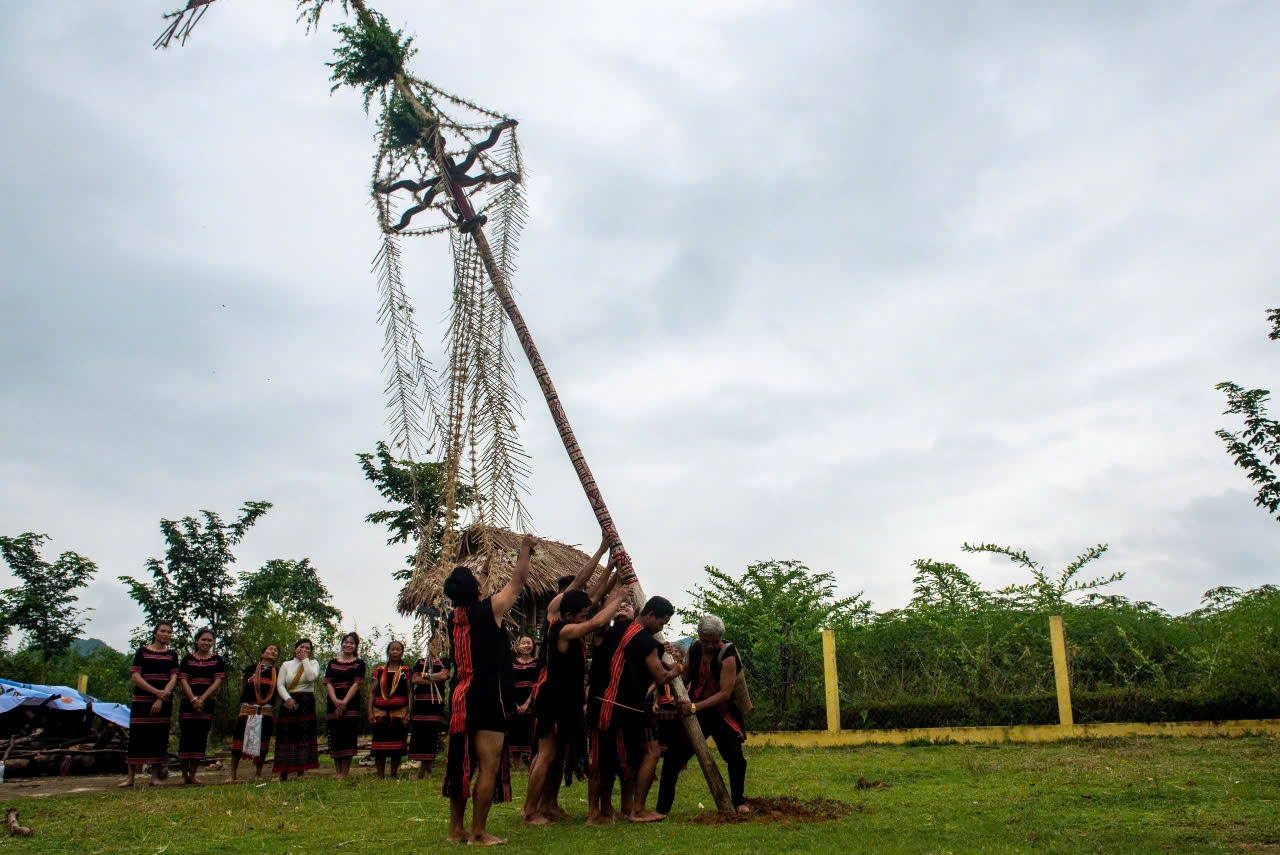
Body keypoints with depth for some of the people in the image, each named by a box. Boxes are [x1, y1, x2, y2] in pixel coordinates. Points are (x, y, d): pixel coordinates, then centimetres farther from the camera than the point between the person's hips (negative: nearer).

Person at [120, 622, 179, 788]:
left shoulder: (172, 655, 10)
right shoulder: (142, 651, 4)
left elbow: (173, 678, 1)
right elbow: (135, 676, -5)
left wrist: (161, 699, -14)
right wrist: (156, 691, -16)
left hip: (164, 702, 2)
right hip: (141, 701, -2)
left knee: (159, 737, 1)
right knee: (137, 737, -3)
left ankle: (155, 777, 7)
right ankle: (130, 777, 2)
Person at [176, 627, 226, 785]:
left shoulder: (217, 660, 8)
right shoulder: (187, 659, 8)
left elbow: (217, 682, 0)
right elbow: (183, 680, -1)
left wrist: (201, 699, -12)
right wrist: (194, 699, -15)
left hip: (207, 704, 1)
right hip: (188, 704, 0)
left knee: (201, 739, 0)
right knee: (186, 737, -2)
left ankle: (192, 775, 4)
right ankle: (184, 775, 5)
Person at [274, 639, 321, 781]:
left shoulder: (313, 663, 8)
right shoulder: (286, 665, 11)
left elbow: (312, 677, -14)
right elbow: (280, 684, 1)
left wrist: (305, 659, -6)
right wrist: (287, 698, -15)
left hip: (306, 703, -1)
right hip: (289, 703, 1)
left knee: (304, 735, -5)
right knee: (286, 736, -2)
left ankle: (301, 772, -1)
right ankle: (283, 773, 2)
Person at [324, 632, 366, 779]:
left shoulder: (359, 663, 6)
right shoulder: (332, 663, 14)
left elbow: (357, 683, -5)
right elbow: (328, 683, 3)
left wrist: (344, 702, -17)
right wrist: (336, 701, -14)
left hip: (351, 704, -3)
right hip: (334, 704, 3)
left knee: (348, 737, -5)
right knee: (335, 738, 4)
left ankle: (345, 773, -2)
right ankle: (337, 772, 12)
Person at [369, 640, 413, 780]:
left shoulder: (406, 671, 7)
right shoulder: (379, 671, 11)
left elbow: (410, 692, 4)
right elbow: (372, 691, 10)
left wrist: (409, 712, -4)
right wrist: (370, 712, 2)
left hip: (399, 712, -1)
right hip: (380, 712, 1)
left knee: (397, 745, 0)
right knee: (379, 743, 0)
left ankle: (393, 775, 11)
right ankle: (380, 776, 9)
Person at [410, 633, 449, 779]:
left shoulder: (444, 663, 12)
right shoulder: (420, 662, 14)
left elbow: (444, 675, -8)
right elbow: (415, 679, 0)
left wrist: (425, 675, -2)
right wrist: (435, 679, -6)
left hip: (437, 703, -1)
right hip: (421, 702, 1)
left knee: (433, 736, -3)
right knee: (419, 733, -5)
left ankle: (421, 773, 2)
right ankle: (426, 770, 3)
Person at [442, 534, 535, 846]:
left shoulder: (454, 617, 8)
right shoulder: (488, 609, -10)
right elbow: (518, 581, 1)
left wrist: (486, 566, 38)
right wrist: (525, 548, 16)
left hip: (459, 698, 7)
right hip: (486, 699, -7)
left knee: (462, 765, 15)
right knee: (489, 766, -3)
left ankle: (456, 828, 20)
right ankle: (478, 832, -2)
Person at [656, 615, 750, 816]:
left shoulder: (727, 656, -18)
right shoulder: (693, 649, -2)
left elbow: (725, 693, -24)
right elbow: (685, 677, 7)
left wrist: (695, 707, -30)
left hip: (722, 712, -3)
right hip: (694, 711, 3)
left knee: (735, 757, -5)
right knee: (673, 756, -4)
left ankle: (738, 802, 21)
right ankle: (663, 807, 5)